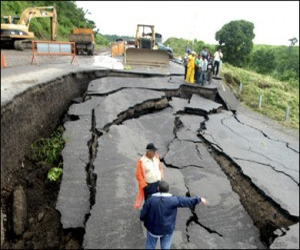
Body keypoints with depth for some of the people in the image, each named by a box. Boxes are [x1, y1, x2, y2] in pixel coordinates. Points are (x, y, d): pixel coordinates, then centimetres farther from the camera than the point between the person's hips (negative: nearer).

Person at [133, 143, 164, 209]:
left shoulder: (156, 157, -2)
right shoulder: (141, 161, -20)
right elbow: (138, 175, -15)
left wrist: (161, 178, 8)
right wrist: (145, 186, -12)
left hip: (158, 183, 5)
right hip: (149, 185, -5)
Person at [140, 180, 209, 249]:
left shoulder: (150, 200, -20)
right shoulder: (173, 200, -20)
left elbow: (142, 216, -13)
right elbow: (188, 201, -10)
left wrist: (148, 220, 9)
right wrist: (199, 199, 4)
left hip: (153, 228, 0)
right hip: (167, 229, 0)